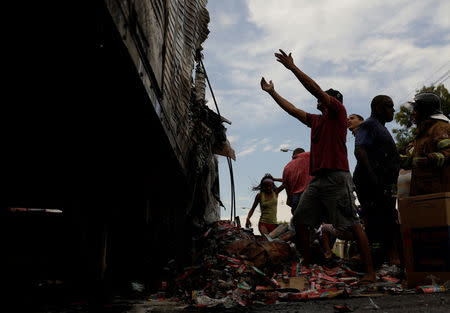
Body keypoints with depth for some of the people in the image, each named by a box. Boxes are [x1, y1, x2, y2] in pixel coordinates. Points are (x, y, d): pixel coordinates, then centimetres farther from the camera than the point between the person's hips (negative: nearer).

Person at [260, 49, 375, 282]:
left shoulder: (338, 112, 3)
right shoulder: (316, 120, 24)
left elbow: (316, 89, -7)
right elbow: (292, 110, 30)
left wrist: (292, 67, -6)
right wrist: (272, 92, 32)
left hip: (336, 178, -9)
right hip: (316, 179, 9)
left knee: (352, 224, -9)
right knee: (299, 220, 5)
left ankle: (370, 271, -4)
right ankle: (306, 266, 14)